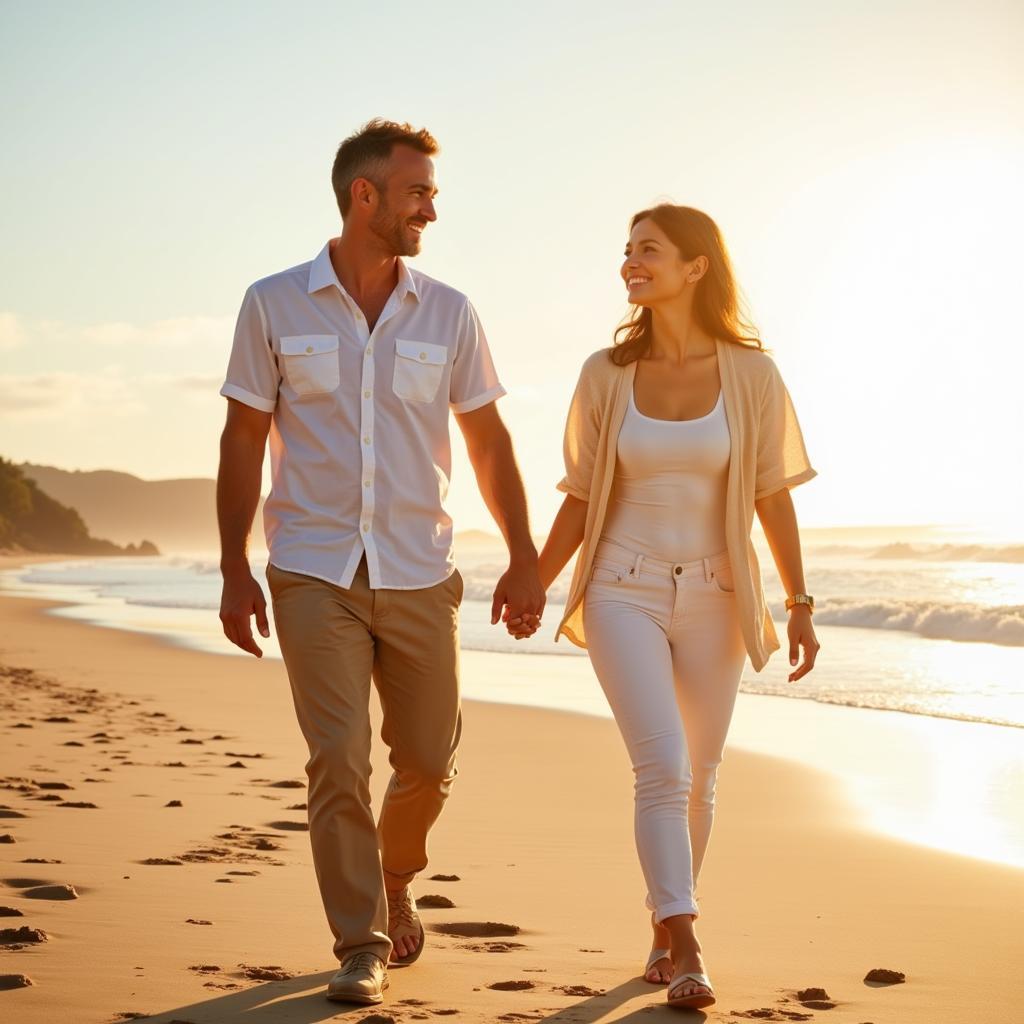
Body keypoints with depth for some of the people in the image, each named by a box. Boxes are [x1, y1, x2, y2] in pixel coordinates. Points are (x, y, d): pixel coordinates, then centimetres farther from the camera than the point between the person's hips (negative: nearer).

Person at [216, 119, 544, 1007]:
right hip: (315, 573, -2)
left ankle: (394, 876, 38)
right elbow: (244, 441, 2)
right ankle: (361, 946, 4)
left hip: (419, 573, 2)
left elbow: (489, 442, 9)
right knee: (340, 759, -8)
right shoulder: (275, 305, -1)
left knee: (429, 758, 8)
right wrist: (234, 568, -2)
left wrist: (523, 559, 4)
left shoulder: (448, 314, 4)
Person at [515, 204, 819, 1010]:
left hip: (714, 598, 1)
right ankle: (686, 955, -13)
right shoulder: (607, 375, -3)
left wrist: (799, 604, -5)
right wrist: (534, 587, 5)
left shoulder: (751, 375, -5)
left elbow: (774, 497, -2)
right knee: (663, 768, -15)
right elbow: (582, 499, 5)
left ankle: (664, 929, 30)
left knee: (697, 777, 12)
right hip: (625, 594, -1)